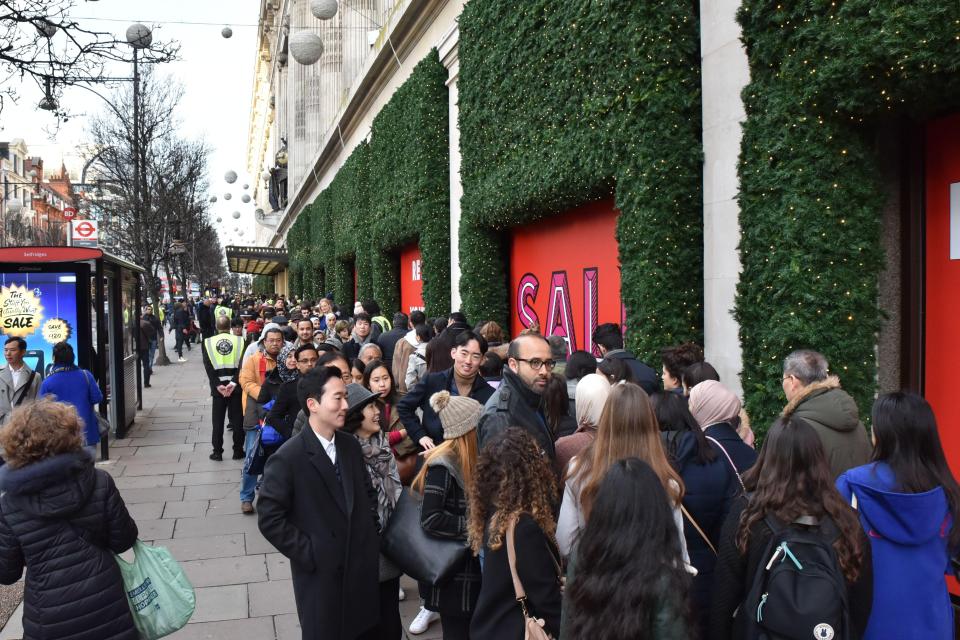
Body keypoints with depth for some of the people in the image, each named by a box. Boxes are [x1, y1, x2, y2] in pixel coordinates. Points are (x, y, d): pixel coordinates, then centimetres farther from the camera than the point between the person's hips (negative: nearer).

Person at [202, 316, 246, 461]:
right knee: (237, 419, 7)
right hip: (236, 385, 0)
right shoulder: (240, 341, -1)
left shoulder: (208, 342, 2)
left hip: (218, 386, 1)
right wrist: (234, 383, -12)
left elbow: (208, 367, -6)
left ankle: (217, 452, 12)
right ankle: (238, 451, 11)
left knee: (218, 420, 8)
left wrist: (218, 385, -8)